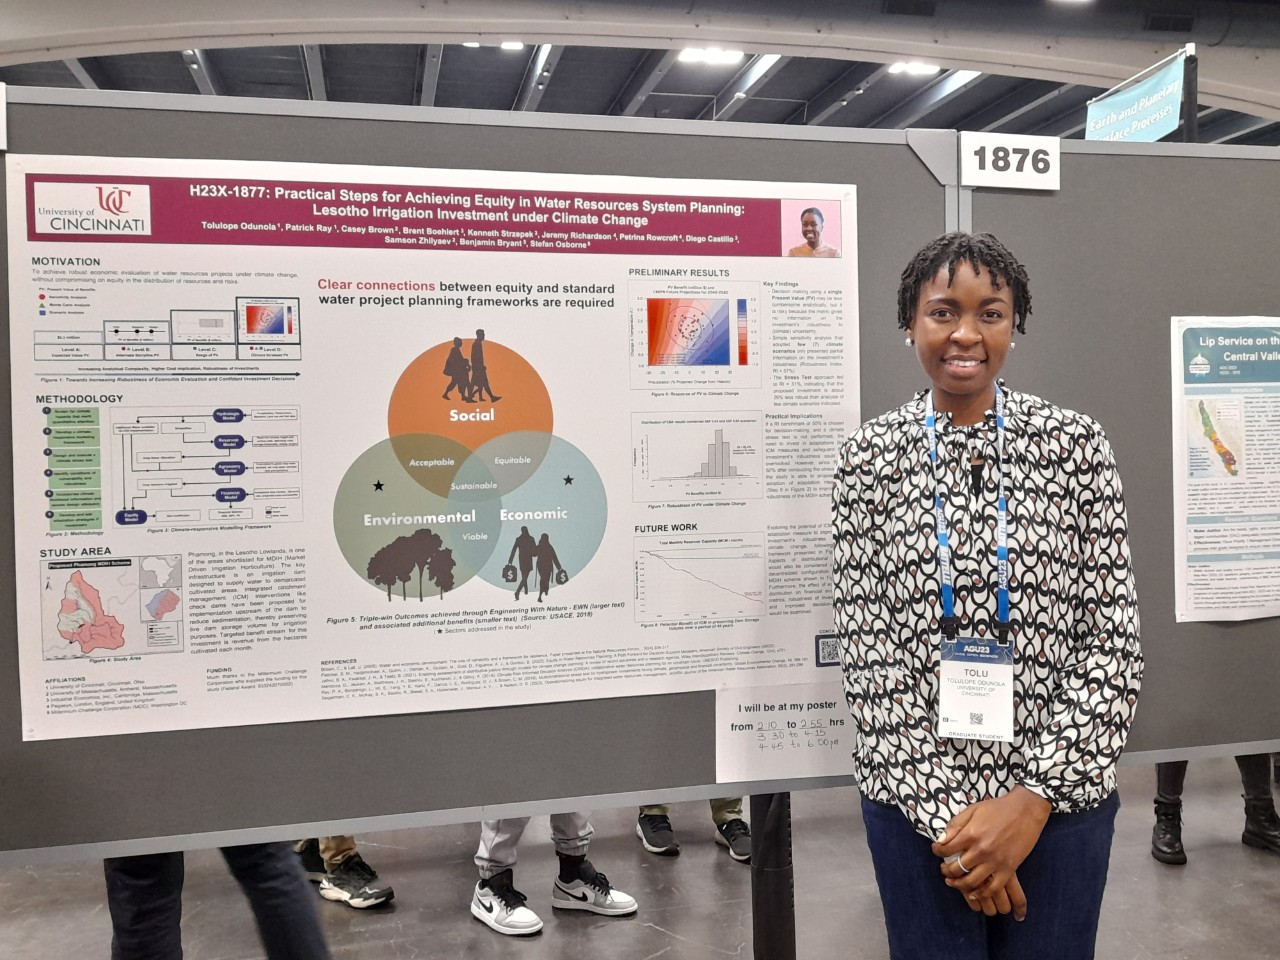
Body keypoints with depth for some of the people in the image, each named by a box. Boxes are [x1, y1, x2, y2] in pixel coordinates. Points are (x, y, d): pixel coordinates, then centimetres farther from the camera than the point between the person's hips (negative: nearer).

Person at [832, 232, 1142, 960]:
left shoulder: (1077, 443, -3)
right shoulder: (871, 455, -4)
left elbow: (1114, 642, -5)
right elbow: (868, 649, -6)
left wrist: (1034, 799, -11)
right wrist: (947, 812, -10)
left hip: (1062, 798, 0)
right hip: (914, 800, 0)